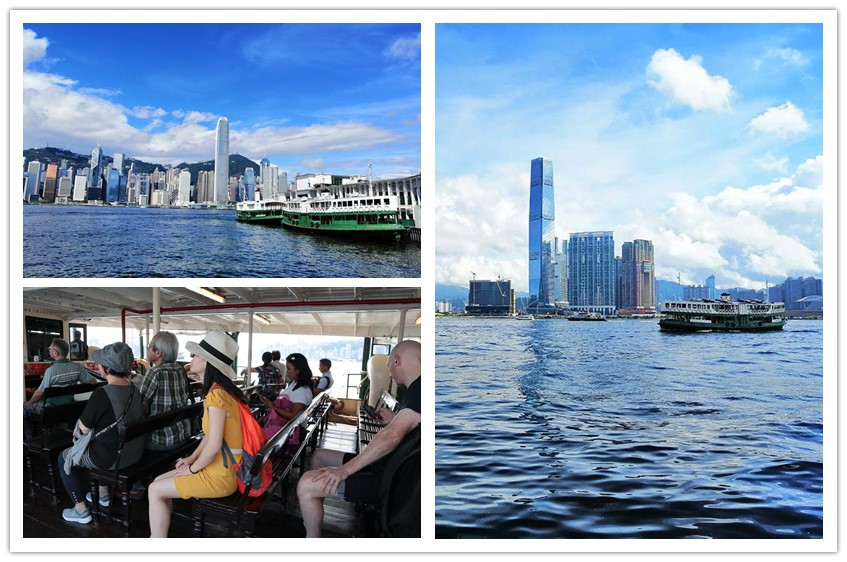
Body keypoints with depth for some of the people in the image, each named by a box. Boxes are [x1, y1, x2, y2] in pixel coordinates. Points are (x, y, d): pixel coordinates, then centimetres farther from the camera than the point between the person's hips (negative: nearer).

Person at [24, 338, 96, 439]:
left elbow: (39, 393, -18)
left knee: (24, 407, 18)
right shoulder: (76, 368, -10)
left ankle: (29, 438, 25)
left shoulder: (51, 370, -25)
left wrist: (28, 403, 2)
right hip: (68, 406, 6)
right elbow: (93, 382, -3)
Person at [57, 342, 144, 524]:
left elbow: (84, 428, -15)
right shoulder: (134, 390, -1)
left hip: (111, 458, -7)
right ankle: (103, 495, 44)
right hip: (134, 453, 7)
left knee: (64, 457, 19)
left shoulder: (102, 394, -25)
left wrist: (80, 423, 6)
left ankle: (81, 510, 21)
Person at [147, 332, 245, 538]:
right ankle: (158, 535, 20)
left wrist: (192, 469, -11)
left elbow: (213, 446, -26)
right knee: (159, 481, 15)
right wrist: (191, 458, 9)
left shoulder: (216, 395, -24)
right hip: (223, 467, 9)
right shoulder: (222, 390, 7)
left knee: (155, 491, 1)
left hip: (221, 475, -9)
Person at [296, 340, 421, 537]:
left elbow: (392, 437, -31)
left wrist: (344, 470, -28)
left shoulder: (420, 389, -22)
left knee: (306, 485, -19)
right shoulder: (416, 388, 11)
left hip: (386, 478, -11)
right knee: (319, 456, 22)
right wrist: (394, 419, 16)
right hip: (381, 464, 11)